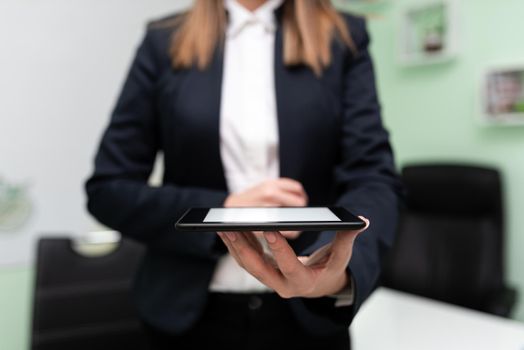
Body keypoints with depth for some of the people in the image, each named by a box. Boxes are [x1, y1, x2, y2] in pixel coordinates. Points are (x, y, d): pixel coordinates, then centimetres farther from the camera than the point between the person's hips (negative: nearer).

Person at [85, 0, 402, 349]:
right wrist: (223, 211, -16)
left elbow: (373, 178, -12)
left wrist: (337, 273, -32)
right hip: (190, 311, 1)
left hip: (309, 311, 0)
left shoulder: (345, 38, -1)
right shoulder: (166, 41, -1)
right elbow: (108, 188, -2)